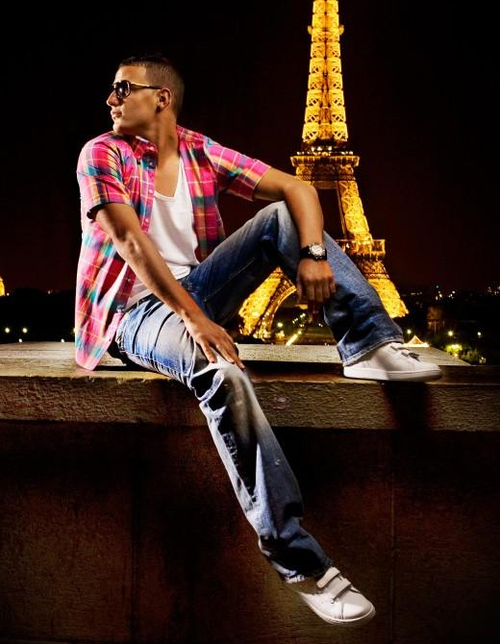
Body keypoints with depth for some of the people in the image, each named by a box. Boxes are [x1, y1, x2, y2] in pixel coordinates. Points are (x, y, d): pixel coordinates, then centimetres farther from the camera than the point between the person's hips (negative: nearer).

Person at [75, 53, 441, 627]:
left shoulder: (201, 153, 7)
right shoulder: (102, 155, -5)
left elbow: (298, 189, 0)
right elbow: (132, 243, -19)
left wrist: (313, 252, -20)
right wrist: (193, 318, -29)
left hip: (195, 291, 5)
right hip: (135, 311, -5)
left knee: (282, 215, -8)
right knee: (222, 373, -36)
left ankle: (368, 347, -22)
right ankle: (297, 558, -36)